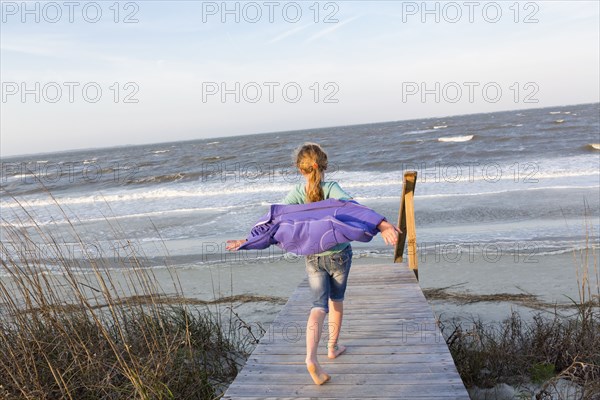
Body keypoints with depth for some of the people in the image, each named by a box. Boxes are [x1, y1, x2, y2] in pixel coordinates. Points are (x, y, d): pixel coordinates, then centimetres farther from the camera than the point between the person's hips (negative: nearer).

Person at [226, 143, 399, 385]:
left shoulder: (297, 194, -13)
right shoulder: (332, 188, -19)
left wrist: (249, 240, -17)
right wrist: (381, 225, -48)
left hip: (313, 258, 1)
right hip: (340, 254, -1)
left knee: (319, 306, 5)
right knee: (336, 300, 22)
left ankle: (311, 357, -16)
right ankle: (333, 347, 36)